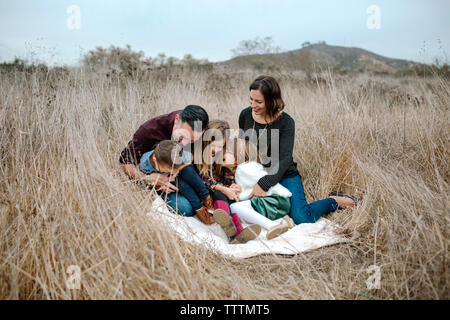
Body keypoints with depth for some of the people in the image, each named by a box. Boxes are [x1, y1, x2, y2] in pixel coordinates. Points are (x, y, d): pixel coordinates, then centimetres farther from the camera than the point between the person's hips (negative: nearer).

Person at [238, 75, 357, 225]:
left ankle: (335, 201, 8)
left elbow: (285, 159, -22)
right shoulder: (245, 115, -3)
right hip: (254, 176, 5)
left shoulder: (285, 122, -15)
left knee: (301, 218, -25)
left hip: (284, 176, -5)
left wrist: (264, 184, -34)